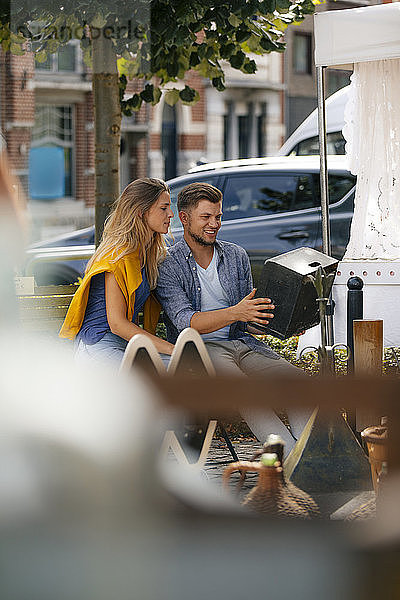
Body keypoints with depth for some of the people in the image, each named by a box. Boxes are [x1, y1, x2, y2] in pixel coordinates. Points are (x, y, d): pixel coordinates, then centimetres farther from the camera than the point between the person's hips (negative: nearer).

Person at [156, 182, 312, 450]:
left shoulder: (237, 256, 15)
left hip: (242, 343, 5)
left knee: (296, 378, -23)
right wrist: (234, 313, -29)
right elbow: (185, 322, -15)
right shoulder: (168, 265, -2)